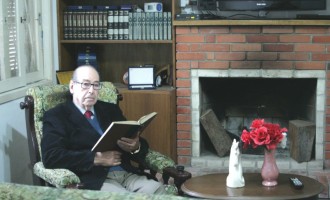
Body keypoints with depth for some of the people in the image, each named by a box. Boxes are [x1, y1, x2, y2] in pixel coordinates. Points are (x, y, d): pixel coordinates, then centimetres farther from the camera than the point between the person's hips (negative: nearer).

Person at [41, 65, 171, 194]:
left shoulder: (110, 110, 22)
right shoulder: (56, 116, 6)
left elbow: (142, 146, 18)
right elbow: (50, 157, -10)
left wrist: (136, 147, -8)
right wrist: (96, 159, -14)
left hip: (127, 174, 5)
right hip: (93, 180, -5)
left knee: (159, 190, -25)